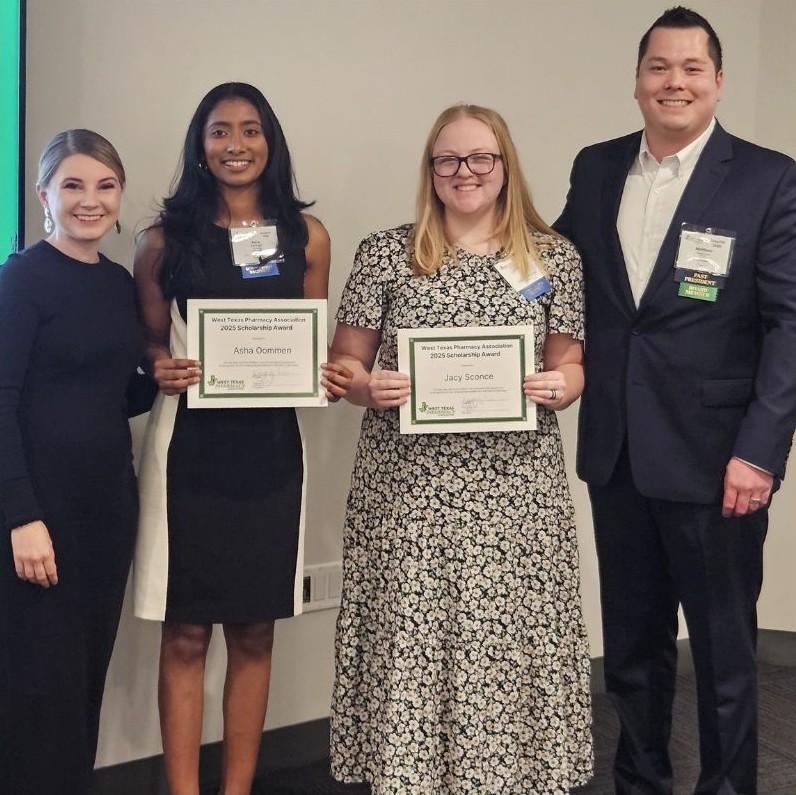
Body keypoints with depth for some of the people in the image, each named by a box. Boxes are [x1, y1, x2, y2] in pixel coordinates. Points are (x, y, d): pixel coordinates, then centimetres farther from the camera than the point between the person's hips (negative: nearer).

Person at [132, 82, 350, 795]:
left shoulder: (306, 236, 6)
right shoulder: (166, 240, 2)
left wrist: (330, 378, -9)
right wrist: (163, 370, -14)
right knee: (185, 634, 2)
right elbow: (148, 341, 8)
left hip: (270, 447, 2)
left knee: (255, 631, 9)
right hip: (189, 447, -2)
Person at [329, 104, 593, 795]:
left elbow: (570, 366, 12)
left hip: (515, 490, 1)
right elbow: (343, 363, 9)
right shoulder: (385, 253, 6)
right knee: (408, 642, 0)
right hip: (408, 485, 0)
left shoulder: (554, 256, 7)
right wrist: (370, 388, -12)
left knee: (508, 641, 1)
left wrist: (559, 388, -10)